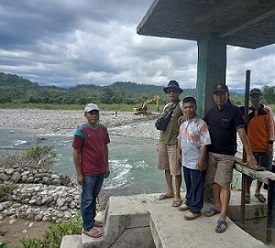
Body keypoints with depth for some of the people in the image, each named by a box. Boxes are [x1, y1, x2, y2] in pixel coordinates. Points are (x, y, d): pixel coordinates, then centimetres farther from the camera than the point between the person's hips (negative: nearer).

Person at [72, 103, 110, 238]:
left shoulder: (103, 129, 2)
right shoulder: (81, 131, -16)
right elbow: (76, 153, -13)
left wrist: (106, 165, 12)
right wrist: (79, 173, -13)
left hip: (101, 170, 6)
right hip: (88, 172, -6)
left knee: (94, 196, 21)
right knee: (87, 199, 8)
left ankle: (91, 219, 39)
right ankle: (87, 227, 23)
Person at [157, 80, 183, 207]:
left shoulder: (182, 106, -9)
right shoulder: (166, 106, 13)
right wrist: (160, 142, 16)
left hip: (174, 143, -7)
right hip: (163, 142, 7)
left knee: (176, 171, 1)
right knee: (166, 168, 15)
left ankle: (177, 196, 16)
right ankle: (170, 191, 30)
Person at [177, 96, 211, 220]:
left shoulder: (200, 124, -18)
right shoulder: (183, 123, 7)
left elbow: (204, 143, -19)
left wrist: (201, 159, -21)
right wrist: (179, 153, 15)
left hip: (196, 161, -7)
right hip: (186, 160, 7)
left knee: (197, 186, 6)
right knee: (188, 184, 22)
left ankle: (195, 209, 19)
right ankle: (189, 202, 40)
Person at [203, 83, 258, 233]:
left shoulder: (234, 111, -8)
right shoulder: (211, 112, 7)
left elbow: (242, 133, -13)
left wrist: (249, 154, -16)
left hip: (226, 154, -5)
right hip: (211, 152, 5)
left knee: (224, 184, -5)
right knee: (214, 181, 14)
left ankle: (222, 217, 2)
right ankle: (217, 205, 32)